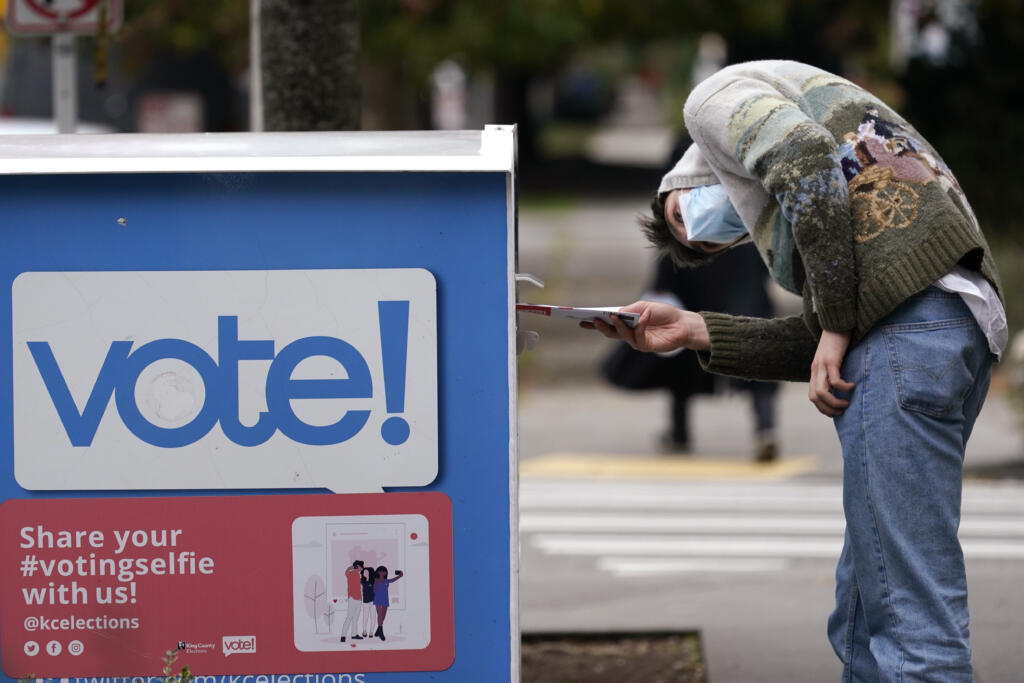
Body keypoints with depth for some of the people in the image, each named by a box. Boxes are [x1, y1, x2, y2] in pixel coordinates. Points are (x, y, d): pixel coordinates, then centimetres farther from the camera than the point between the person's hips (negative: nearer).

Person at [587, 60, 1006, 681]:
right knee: (862, 623, 13)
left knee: (910, 612, -13)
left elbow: (806, 158, -9)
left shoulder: (717, 99, 13)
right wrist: (695, 331, 24)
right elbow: (818, 339, 22)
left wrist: (835, 329, -8)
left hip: (909, 314, -10)